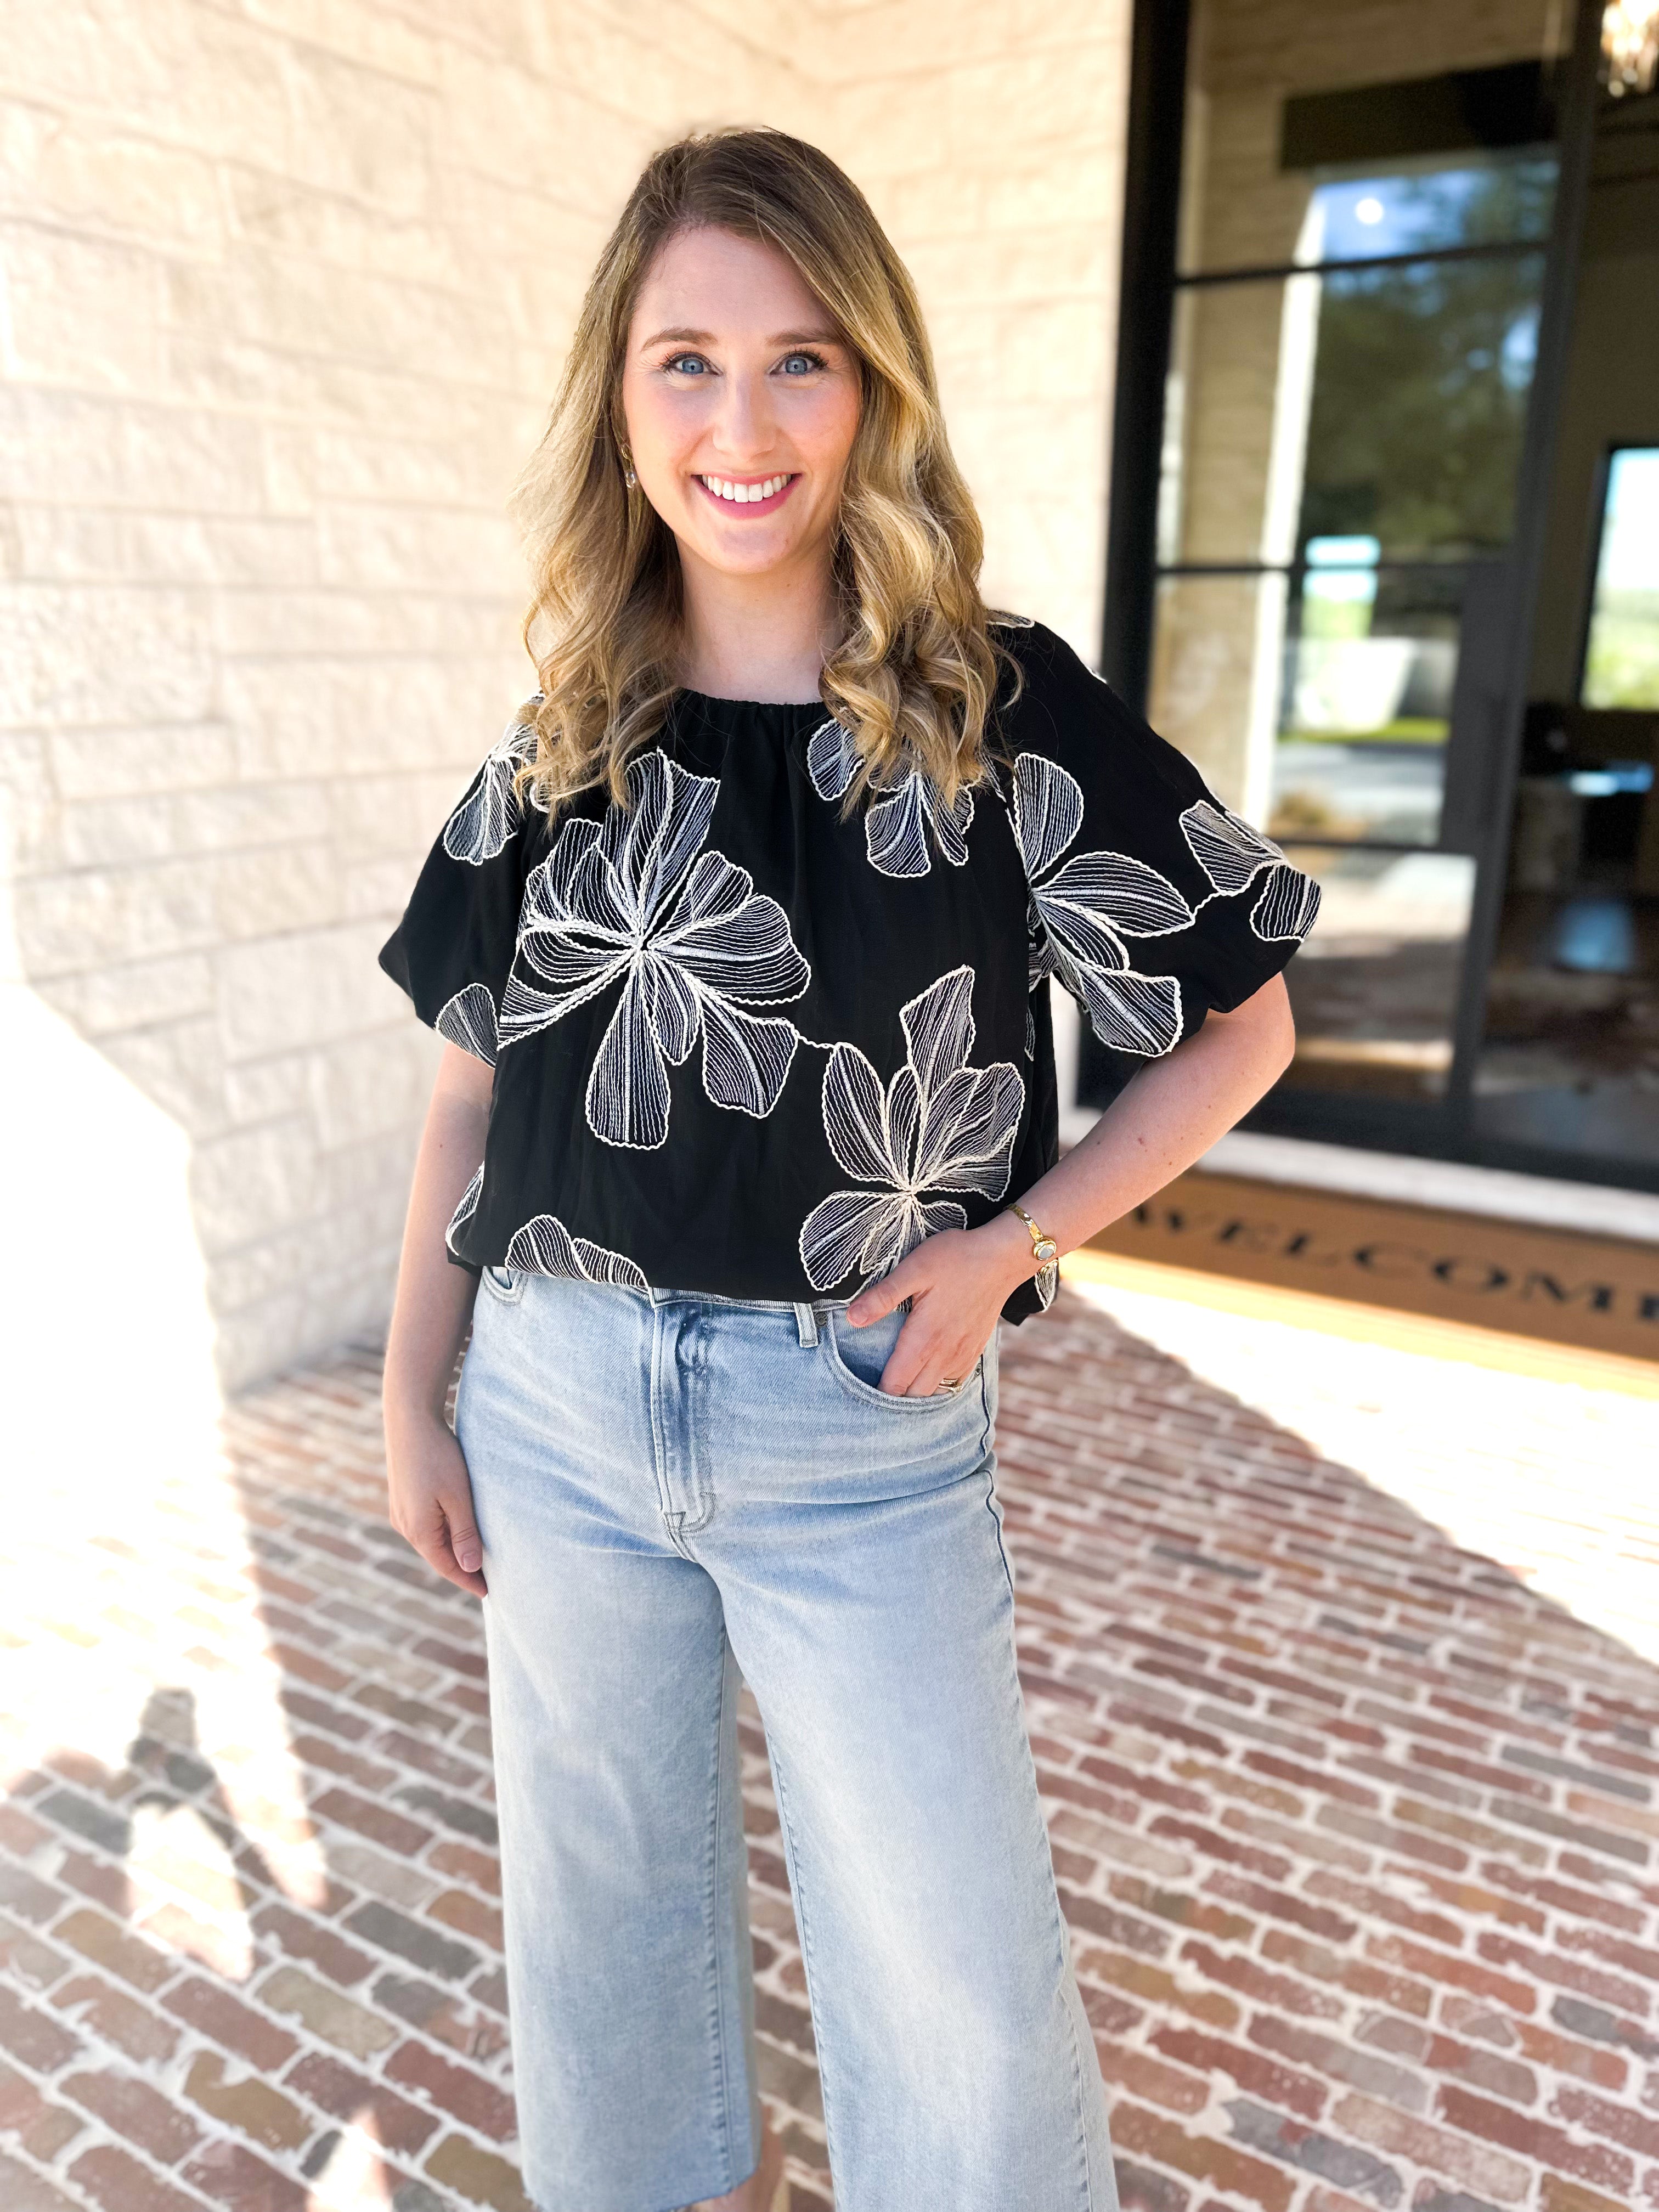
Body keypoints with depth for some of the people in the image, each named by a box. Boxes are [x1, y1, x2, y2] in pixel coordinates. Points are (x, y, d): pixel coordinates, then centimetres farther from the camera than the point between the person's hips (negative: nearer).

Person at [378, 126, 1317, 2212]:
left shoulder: (1005, 711, -7)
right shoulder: (563, 746, 3)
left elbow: (1236, 1029, 0)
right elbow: (475, 1085, 8)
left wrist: (1010, 1243, -11)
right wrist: (412, 1400, 7)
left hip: (861, 1431, -3)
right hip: (557, 1408, 4)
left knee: (958, 1987, 6)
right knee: (604, 1901, 21)